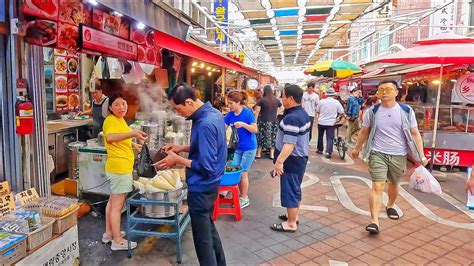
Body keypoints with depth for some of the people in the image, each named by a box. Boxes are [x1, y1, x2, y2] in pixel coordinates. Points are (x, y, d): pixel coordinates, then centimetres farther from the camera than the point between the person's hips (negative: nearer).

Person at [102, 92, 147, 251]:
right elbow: (110, 137, -39)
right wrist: (132, 134, -48)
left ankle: (109, 233, 34)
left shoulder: (120, 119, 13)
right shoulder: (111, 120, -17)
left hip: (121, 167, 10)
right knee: (118, 205, -1)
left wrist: (132, 145, 19)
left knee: (113, 201, 19)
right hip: (120, 168, -10)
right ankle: (117, 241, 10)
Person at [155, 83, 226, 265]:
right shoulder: (213, 113, 2)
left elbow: (206, 167, -27)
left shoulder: (204, 125, -28)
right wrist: (182, 148, 5)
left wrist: (177, 160, -17)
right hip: (209, 184, 10)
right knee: (209, 227, 25)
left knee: (202, 237, 8)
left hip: (201, 188, -10)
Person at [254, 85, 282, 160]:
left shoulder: (262, 100, -8)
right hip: (274, 121, 3)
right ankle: (272, 154, 13)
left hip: (264, 121, -3)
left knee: (261, 137, 6)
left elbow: (257, 111, -10)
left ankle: (258, 154, 11)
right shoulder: (276, 100, 3)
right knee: (273, 137, 10)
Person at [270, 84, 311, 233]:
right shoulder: (303, 113, 9)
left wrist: (280, 161, -32)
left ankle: (291, 224, 12)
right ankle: (293, 216, 34)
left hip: (291, 160, -10)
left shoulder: (292, 118, -25)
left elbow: (289, 144, -31)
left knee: (289, 191, 1)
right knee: (295, 189, 20)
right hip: (300, 158, 10)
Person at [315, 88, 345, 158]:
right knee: (330, 138, 0)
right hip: (331, 123, -1)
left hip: (321, 122, 1)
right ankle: (328, 152, -13)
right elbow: (341, 112, -1)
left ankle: (320, 149, 29)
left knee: (320, 136, 19)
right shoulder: (336, 102, -5)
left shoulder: (322, 101, -6)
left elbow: (317, 111, 5)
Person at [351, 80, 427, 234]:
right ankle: (374, 221, -11)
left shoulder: (406, 111, -3)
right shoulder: (372, 112, -3)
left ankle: (390, 206, 47)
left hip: (399, 155, 2)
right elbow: (364, 132, 9)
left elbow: (415, 134, 0)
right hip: (378, 154, -2)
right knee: (377, 186, -12)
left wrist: (421, 156, -4)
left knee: (394, 185, 20)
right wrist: (357, 149, 17)